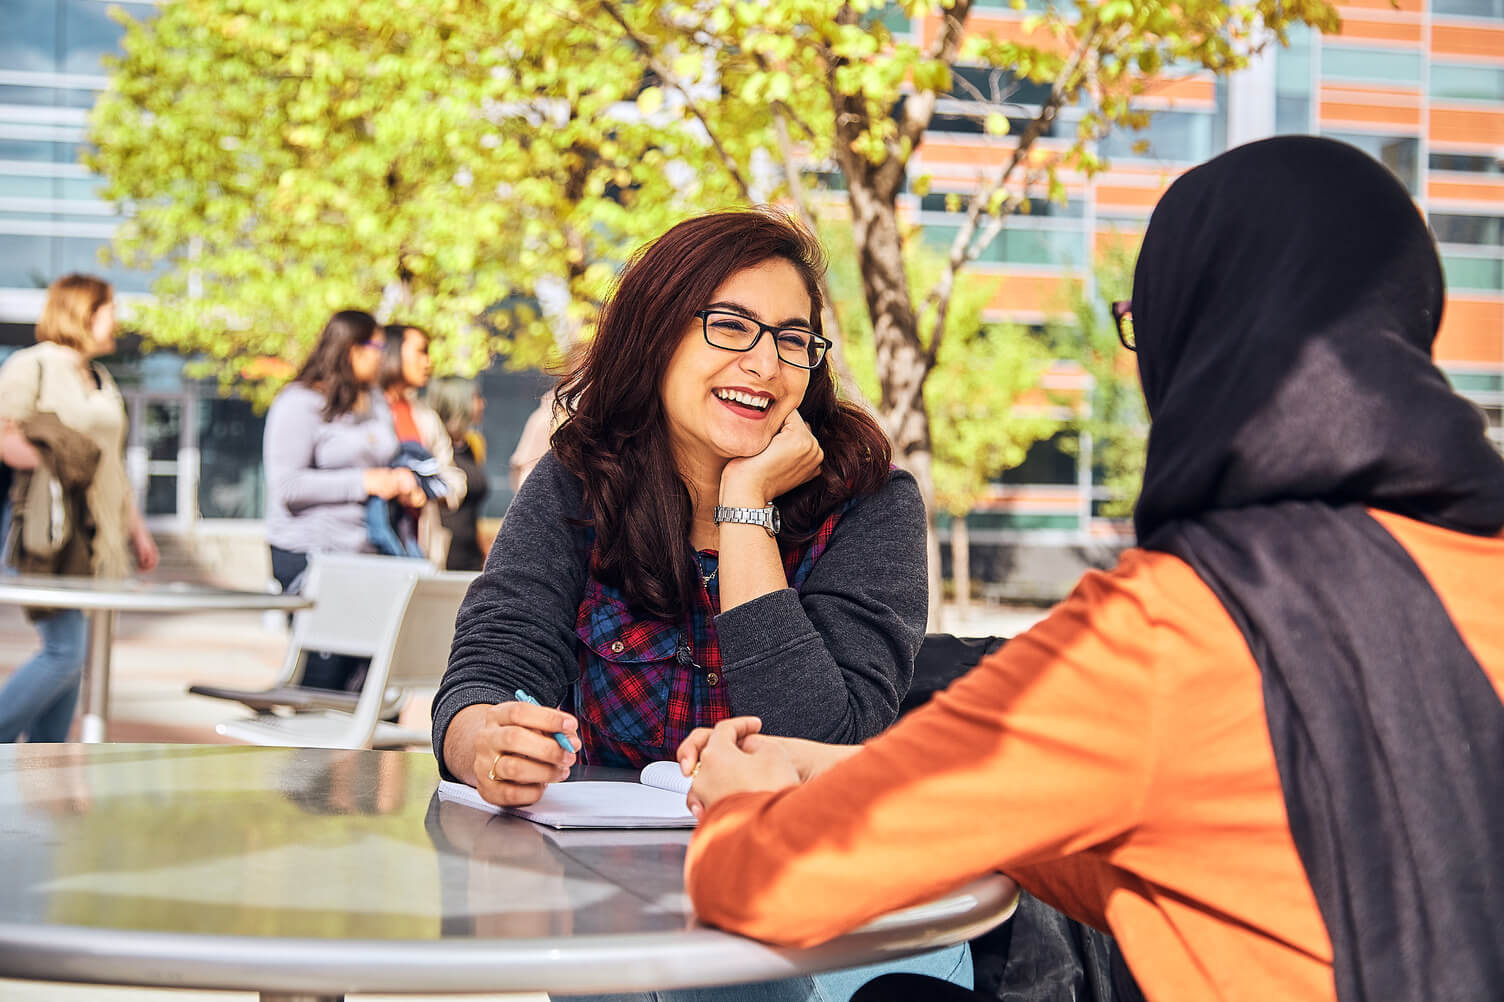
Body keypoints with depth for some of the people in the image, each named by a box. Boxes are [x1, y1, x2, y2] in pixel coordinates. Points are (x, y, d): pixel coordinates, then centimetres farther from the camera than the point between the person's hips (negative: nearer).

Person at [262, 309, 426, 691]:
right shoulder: (300, 403, -6)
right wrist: (364, 482, -15)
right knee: (325, 672, -8)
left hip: (366, 552, 7)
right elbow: (287, 485, -15)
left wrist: (400, 481, 9)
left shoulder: (375, 403, 17)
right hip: (309, 555, -7)